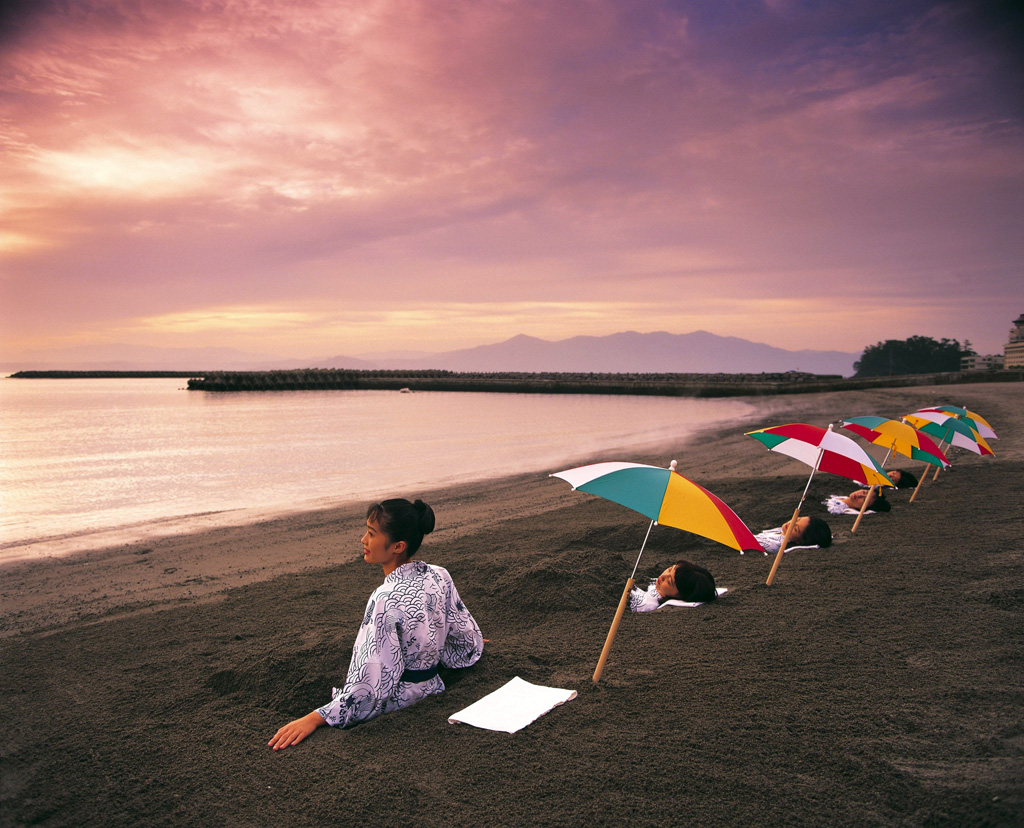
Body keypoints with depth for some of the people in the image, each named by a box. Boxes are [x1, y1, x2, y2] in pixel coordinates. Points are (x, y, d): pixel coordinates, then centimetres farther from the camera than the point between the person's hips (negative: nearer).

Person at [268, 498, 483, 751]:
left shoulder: (387, 600, -28)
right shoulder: (440, 577, -6)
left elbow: (373, 685, -28)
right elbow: (468, 640, 8)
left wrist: (313, 719, -24)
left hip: (396, 706, -8)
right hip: (431, 691, 8)